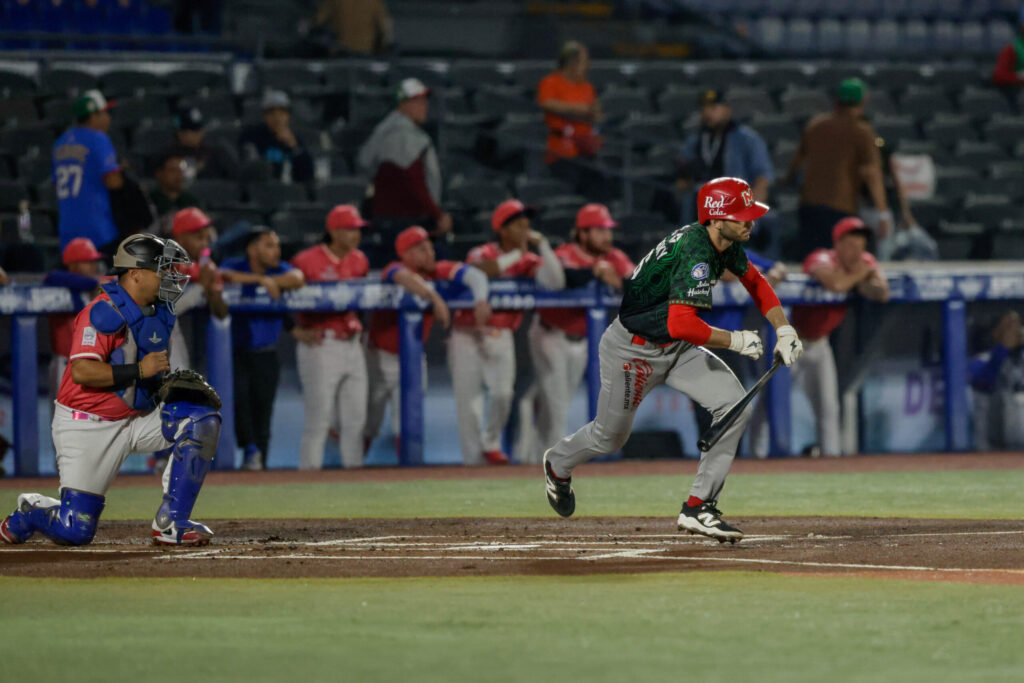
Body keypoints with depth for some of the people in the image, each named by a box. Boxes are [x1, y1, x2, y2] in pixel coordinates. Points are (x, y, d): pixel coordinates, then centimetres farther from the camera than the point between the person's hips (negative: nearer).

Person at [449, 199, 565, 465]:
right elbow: (477, 271, -32)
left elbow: (555, 282, -15)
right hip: (468, 336, -2)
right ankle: (473, 460, 7)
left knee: (503, 392, -18)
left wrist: (542, 245, -15)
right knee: (468, 401, -4)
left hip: (501, 337, 2)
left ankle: (491, 444, 7)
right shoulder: (483, 253, -7)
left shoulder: (529, 261, 2)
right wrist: (516, 255, -25)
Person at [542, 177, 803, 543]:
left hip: (677, 348, 8)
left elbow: (754, 280, 14)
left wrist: (784, 331, 3)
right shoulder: (696, 253, -35)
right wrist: (735, 341, -31)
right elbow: (681, 324, -44)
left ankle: (698, 507, -6)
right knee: (609, 437, 12)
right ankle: (558, 464, 47)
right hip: (632, 351, -8)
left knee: (734, 405, -11)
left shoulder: (726, 242, -6)